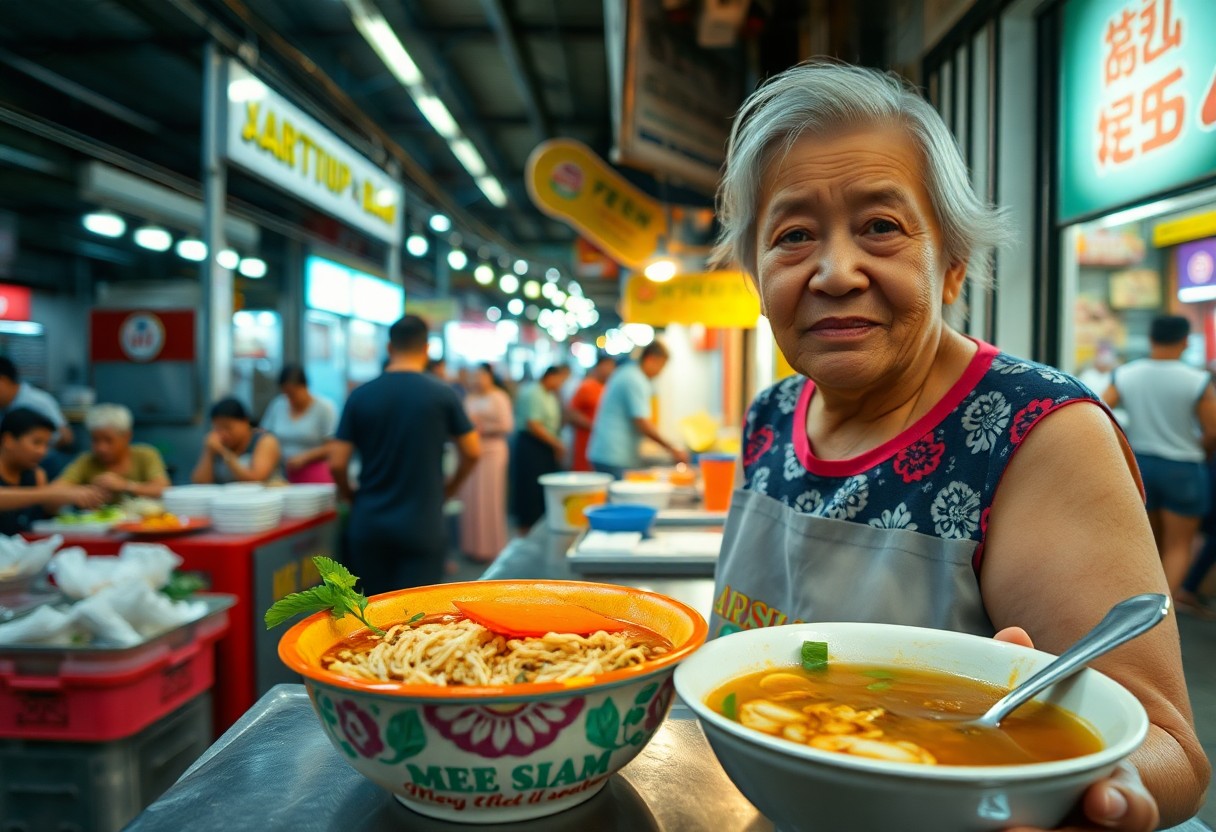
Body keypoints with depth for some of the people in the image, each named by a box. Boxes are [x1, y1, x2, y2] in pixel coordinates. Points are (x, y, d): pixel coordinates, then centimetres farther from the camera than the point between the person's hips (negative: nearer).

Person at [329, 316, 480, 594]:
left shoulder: (360, 396, -2)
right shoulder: (442, 394, -6)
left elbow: (337, 463, -4)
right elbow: (472, 452, -1)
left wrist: (352, 497, 15)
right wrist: (449, 489, 15)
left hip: (368, 524, 2)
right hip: (422, 525, -2)